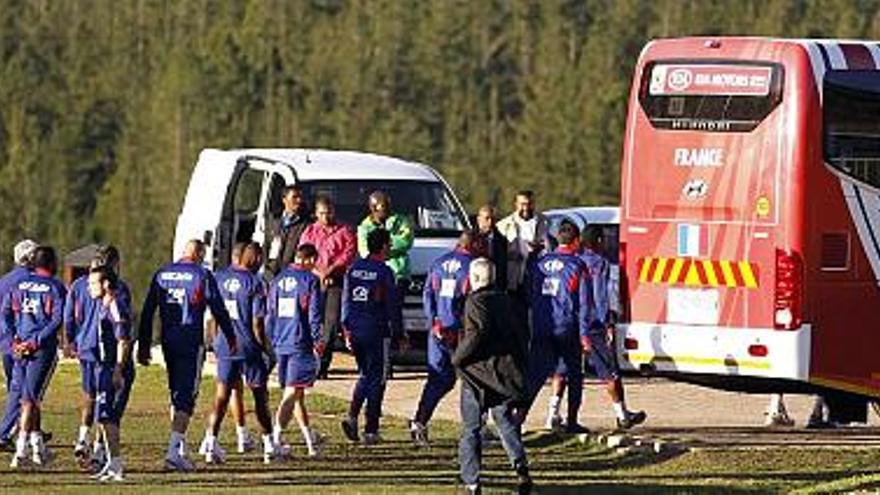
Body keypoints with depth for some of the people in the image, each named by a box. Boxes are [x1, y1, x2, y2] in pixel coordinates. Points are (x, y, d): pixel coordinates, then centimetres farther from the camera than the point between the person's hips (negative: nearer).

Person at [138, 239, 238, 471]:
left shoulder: (162, 274, 9)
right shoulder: (202, 275, -6)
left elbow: (147, 311, 10)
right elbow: (218, 310, -3)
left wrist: (143, 345, 14)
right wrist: (231, 339, 10)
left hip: (168, 341, 5)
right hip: (191, 341, -5)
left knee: (177, 393, 17)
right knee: (186, 396, -6)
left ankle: (180, 449, 21)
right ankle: (174, 451, -17)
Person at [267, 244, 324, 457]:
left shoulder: (278, 280, 11)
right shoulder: (310, 280, -7)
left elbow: (270, 313, 14)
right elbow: (314, 314, -10)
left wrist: (271, 342, 21)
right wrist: (317, 341, -3)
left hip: (280, 344, 6)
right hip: (301, 343, -6)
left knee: (295, 393, 15)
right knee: (293, 393, -7)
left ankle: (309, 438, 25)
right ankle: (276, 435, -18)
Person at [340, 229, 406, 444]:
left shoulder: (353, 269, 6)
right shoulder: (384, 272, -11)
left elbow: (346, 300, 10)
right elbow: (393, 306, -8)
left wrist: (347, 330, 17)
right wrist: (399, 335, 1)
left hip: (356, 331, 5)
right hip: (377, 332, -5)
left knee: (364, 375, 19)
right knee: (376, 378, 4)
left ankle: (352, 416, -1)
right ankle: (371, 430, 4)